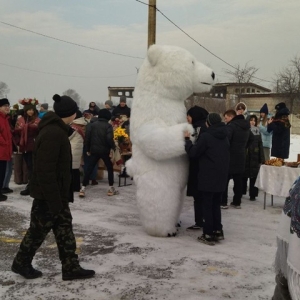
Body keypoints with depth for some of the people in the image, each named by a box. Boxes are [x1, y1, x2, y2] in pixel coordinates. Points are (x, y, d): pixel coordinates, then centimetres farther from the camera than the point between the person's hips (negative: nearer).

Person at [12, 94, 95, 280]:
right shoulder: (53, 134, -23)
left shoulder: (56, 130, 10)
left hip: (57, 193, 10)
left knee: (65, 229, 12)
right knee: (39, 230, 7)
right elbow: (45, 171, -27)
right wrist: (53, 200, -24)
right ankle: (21, 263, 27)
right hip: (48, 195, -10)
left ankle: (71, 268, 20)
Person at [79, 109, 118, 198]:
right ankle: (111, 188, 15)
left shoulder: (92, 125, 6)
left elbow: (87, 137, 1)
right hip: (105, 150, -2)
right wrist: (113, 147, -2)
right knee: (110, 168, 14)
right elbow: (109, 138, -17)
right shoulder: (108, 126, -5)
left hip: (94, 150, 3)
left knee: (89, 169, 4)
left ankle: (83, 188, -4)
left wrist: (88, 149, 8)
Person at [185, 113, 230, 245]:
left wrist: (187, 140, 3)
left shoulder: (206, 136, -14)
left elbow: (193, 153, -9)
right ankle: (218, 231, 19)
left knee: (207, 206, 0)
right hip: (221, 177, 7)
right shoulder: (225, 137, 10)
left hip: (208, 177, -7)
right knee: (216, 205, 16)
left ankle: (208, 235, 3)